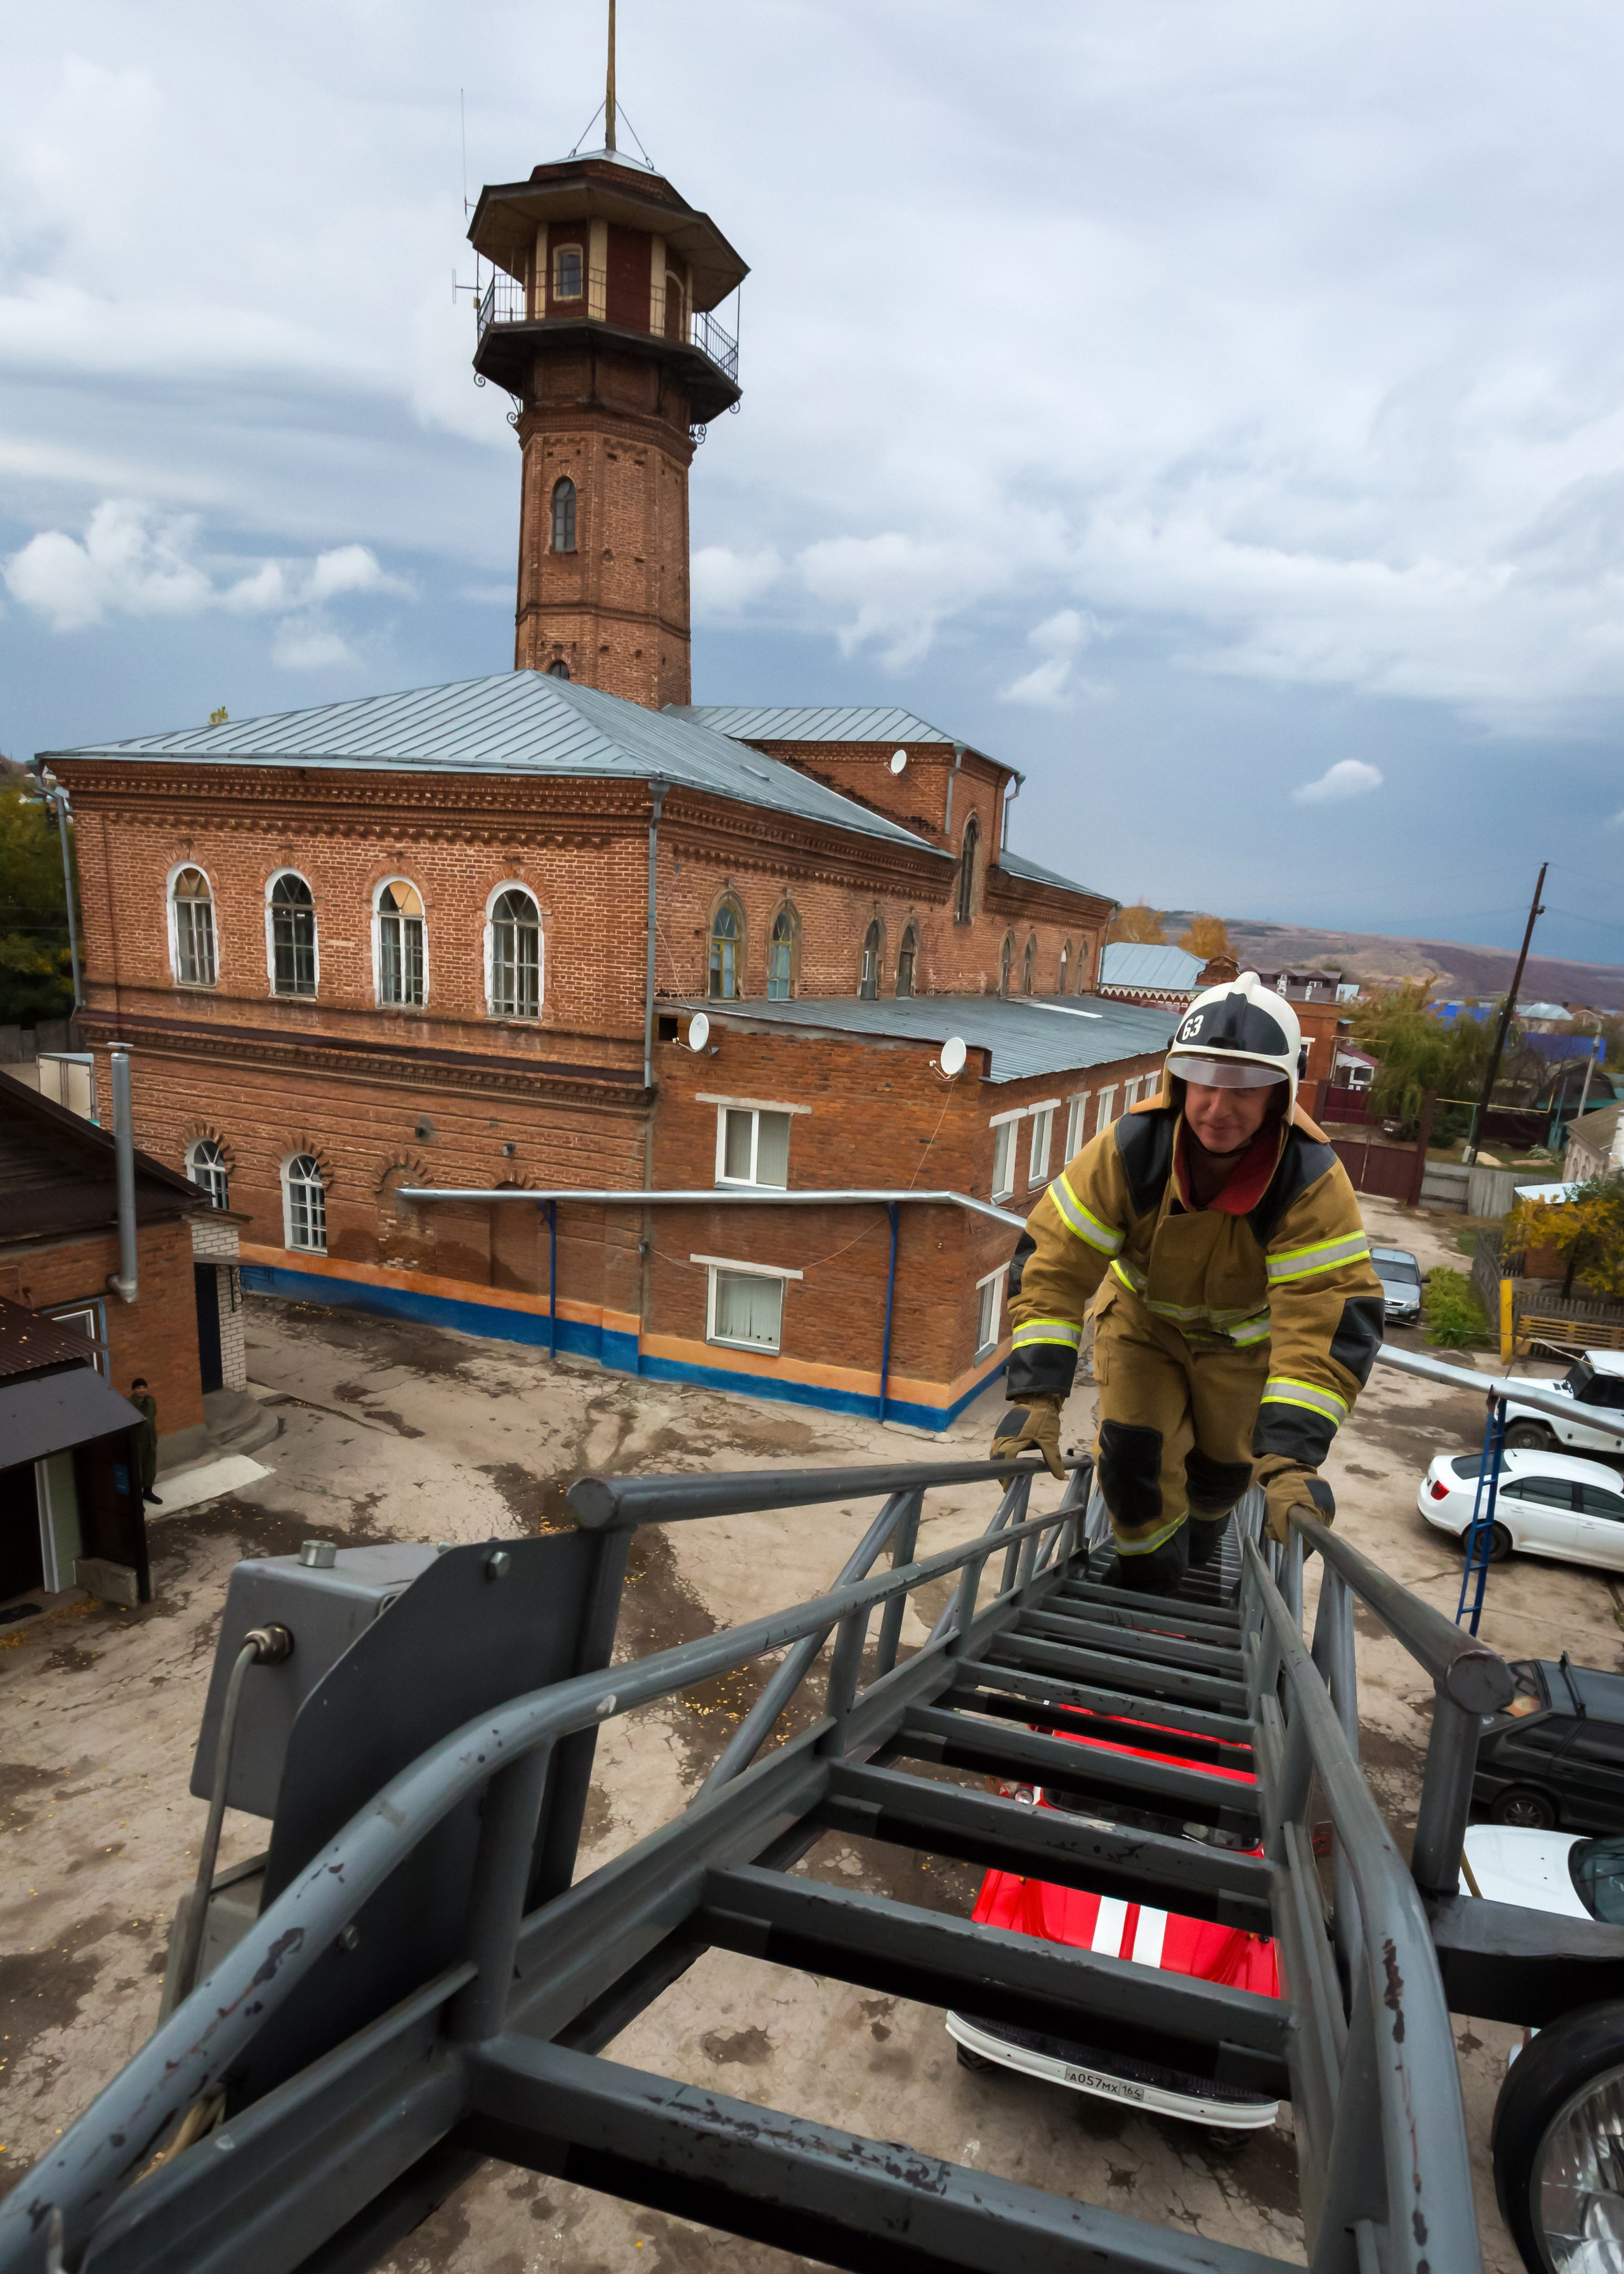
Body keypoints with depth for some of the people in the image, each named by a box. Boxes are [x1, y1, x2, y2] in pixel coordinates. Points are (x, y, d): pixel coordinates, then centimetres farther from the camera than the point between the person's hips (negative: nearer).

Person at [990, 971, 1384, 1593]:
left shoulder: (1314, 1182, -35)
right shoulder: (1127, 1150, -34)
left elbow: (1329, 1316, -39)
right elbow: (1053, 1262, -34)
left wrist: (1291, 1456, -49)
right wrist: (1036, 1397, -44)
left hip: (1243, 1335, 1)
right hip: (1141, 1316, 0)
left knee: (1224, 1464, 15)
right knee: (1135, 1452, -14)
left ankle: (1197, 1555, 52)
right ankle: (1146, 1584, 16)